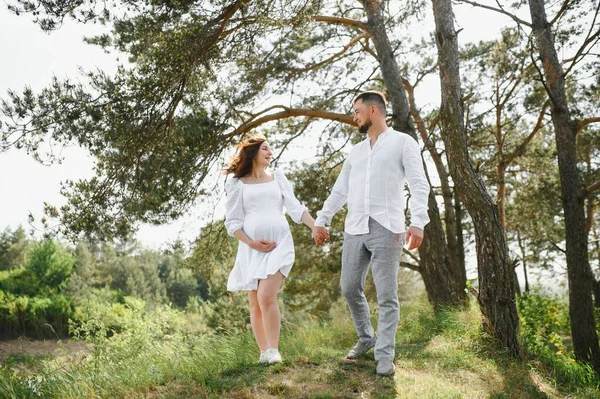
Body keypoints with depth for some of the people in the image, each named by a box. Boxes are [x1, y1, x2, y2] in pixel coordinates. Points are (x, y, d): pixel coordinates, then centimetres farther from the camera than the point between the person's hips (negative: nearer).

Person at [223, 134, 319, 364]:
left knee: (266, 297, -16)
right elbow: (232, 222, 3)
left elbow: (295, 209, 7)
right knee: (255, 304, 2)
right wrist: (252, 243, -10)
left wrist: (316, 227, -8)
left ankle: (273, 350, -8)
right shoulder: (237, 183, 7)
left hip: (279, 243, 0)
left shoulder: (278, 178, 14)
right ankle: (264, 351, 13)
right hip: (251, 249, 1)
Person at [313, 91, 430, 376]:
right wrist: (321, 221, 15)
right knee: (349, 288, 9)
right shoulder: (355, 151, 20)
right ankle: (366, 338, 29)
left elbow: (419, 185, -7)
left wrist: (418, 222, -20)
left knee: (387, 296, -2)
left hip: (387, 229, -6)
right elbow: (339, 191, 21)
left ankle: (385, 355, 8)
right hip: (354, 229, 6)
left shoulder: (403, 142, 3)